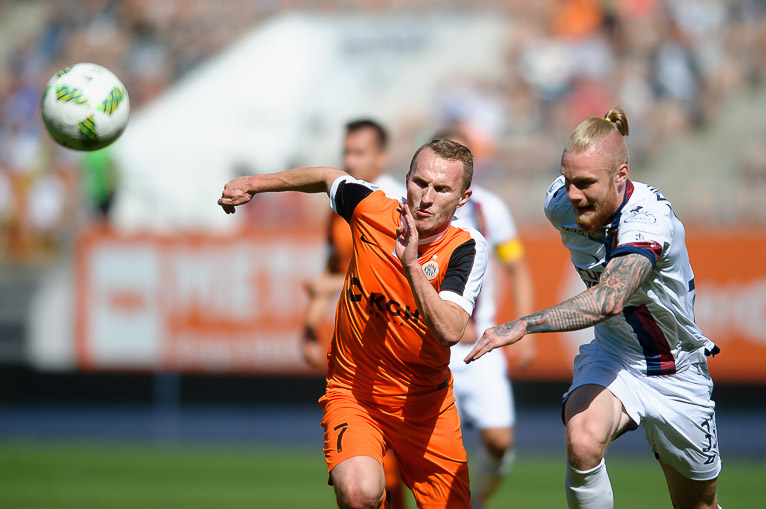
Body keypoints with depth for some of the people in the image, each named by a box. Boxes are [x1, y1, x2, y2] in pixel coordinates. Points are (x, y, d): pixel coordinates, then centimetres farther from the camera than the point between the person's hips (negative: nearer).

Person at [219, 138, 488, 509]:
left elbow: (449, 332, -29)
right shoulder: (371, 208, -11)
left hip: (424, 403, 1)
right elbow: (328, 177, 13)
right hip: (352, 391, -1)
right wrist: (253, 184, 20)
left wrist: (412, 267, -38)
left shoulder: (467, 249, -15)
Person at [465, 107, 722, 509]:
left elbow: (609, 300, -51)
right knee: (582, 442, -31)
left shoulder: (650, 218, -34)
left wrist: (524, 325, -58)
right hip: (610, 355, 3)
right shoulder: (561, 204, -14)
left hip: (676, 373, -3)